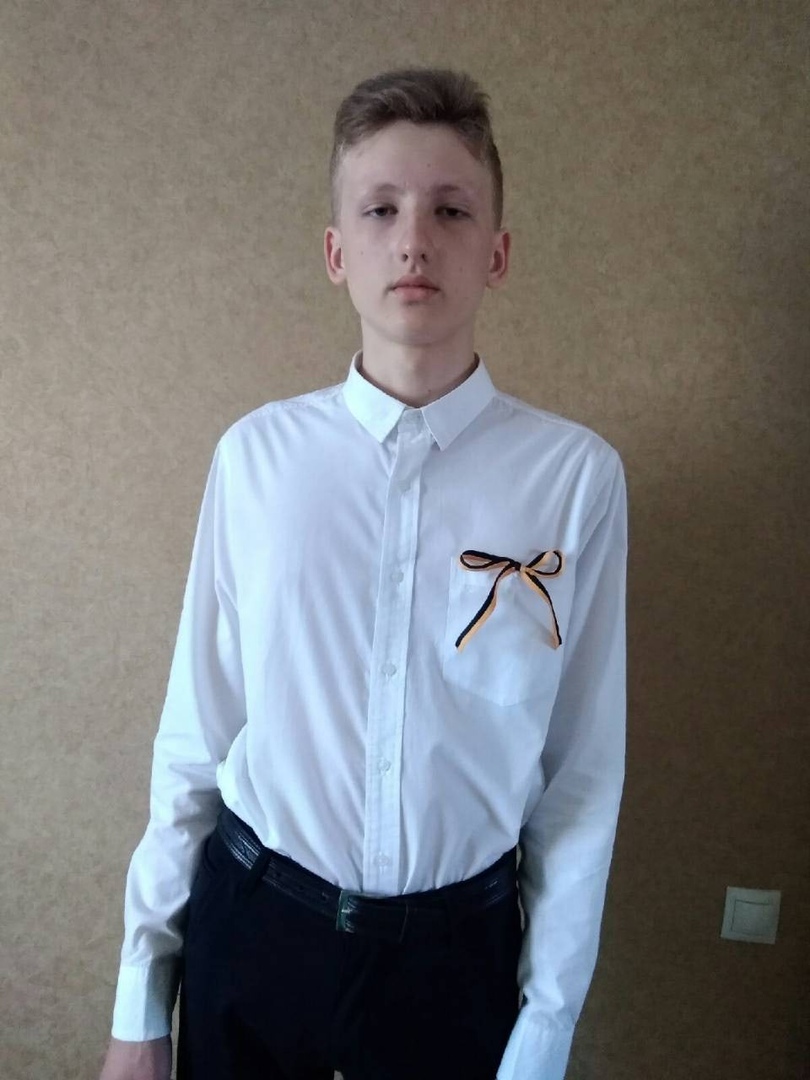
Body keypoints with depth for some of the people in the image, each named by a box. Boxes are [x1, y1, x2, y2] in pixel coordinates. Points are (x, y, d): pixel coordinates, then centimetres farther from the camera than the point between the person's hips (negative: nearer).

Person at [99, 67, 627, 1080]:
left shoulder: (576, 475, -13)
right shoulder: (255, 455, -11)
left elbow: (584, 777, -8)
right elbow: (195, 732, -6)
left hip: (459, 947, 0)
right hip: (249, 924, 1)